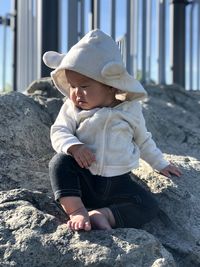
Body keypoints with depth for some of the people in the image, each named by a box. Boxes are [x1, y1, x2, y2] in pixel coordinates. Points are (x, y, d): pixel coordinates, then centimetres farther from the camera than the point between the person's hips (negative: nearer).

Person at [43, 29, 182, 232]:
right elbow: (59, 132, -10)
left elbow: (143, 140, 15)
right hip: (83, 181, 0)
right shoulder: (71, 108, -1)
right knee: (60, 162, -29)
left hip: (118, 183, 1)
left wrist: (160, 165, 19)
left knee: (149, 206, -20)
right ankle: (76, 211, -33)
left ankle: (102, 214, -26)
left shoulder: (130, 109, 1)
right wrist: (74, 146, -31)